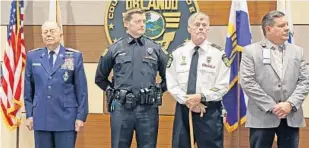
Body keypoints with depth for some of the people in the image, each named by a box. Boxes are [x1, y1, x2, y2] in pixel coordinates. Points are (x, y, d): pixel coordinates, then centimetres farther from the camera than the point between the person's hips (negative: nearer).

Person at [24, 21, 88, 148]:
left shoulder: (74, 56, 1)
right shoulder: (32, 56, 8)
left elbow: (81, 89, 0)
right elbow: (28, 88, 11)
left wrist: (81, 116, -5)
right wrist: (29, 114, 6)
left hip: (66, 117, -2)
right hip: (40, 118, 2)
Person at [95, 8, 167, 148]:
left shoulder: (155, 48, 6)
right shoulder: (115, 49, 3)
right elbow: (100, 78, 14)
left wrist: (158, 91, 8)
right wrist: (113, 92, 9)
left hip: (148, 108, 1)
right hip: (121, 108, -1)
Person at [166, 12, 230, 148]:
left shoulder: (218, 53, -2)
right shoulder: (177, 53, 5)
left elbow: (223, 86, -6)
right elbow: (171, 83, 1)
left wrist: (202, 97, -17)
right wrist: (186, 100, -13)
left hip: (210, 110, -2)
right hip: (183, 108, 2)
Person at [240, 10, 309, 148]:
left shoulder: (297, 51, 12)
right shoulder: (251, 51, 0)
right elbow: (247, 82, -8)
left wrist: (290, 104, -10)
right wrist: (272, 107, -12)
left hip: (291, 117, 3)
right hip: (262, 117, -3)